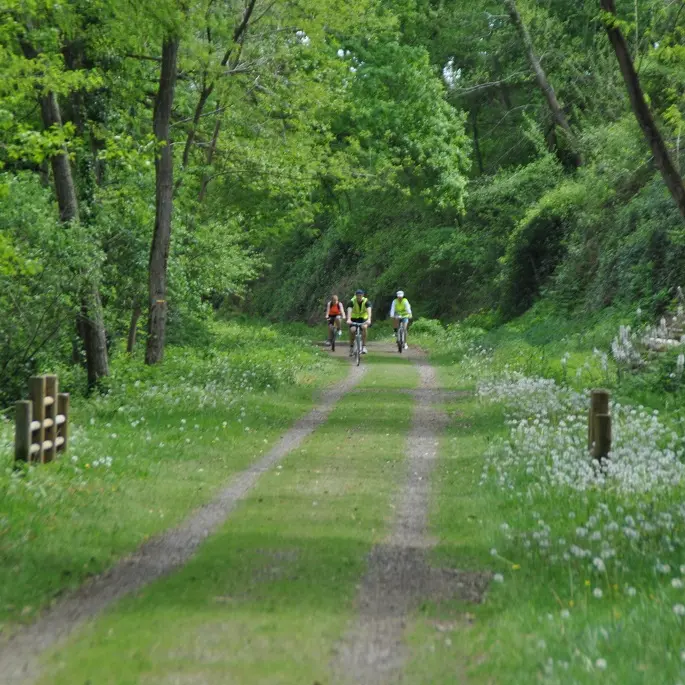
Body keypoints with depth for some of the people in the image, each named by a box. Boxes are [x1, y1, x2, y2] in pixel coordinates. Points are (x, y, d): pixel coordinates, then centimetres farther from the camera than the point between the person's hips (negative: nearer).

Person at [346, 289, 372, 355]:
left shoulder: (366, 301, -18)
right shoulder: (352, 301, -18)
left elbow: (369, 310, -34)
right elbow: (349, 310, -33)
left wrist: (369, 319, -52)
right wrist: (348, 319, -50)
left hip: (363, 318, 0)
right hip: (354, 318, 0)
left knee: (364, 327, -32)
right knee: (352, 330, -25)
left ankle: (364, 346, -27)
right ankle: (351, 347, -2)